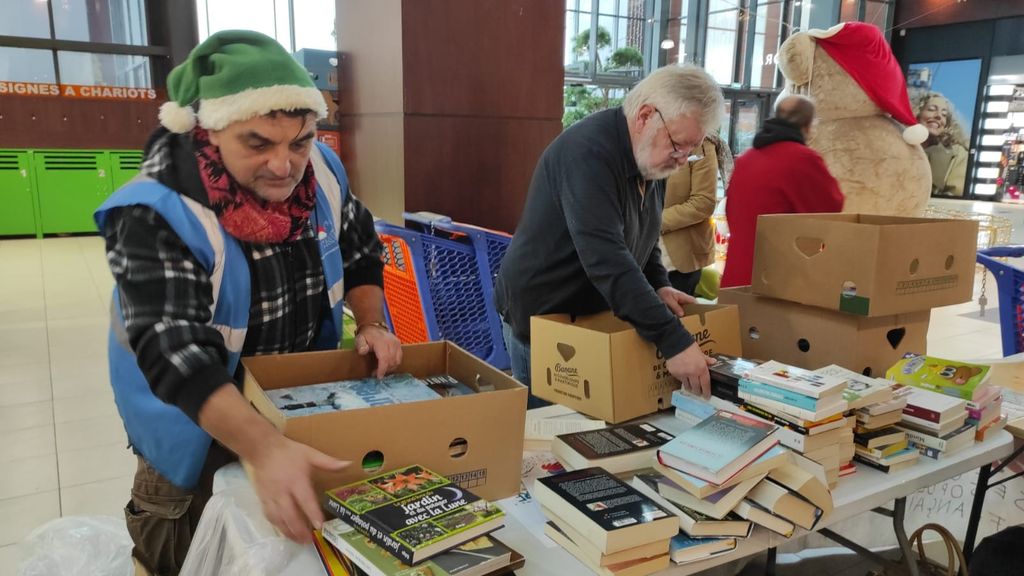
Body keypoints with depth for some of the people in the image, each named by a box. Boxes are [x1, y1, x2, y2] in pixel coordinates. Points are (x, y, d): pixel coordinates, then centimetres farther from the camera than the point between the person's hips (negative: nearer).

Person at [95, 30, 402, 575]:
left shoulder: (322, 173, -15)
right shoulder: (156, 217, -32)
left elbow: (361, 253, 1)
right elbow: (173, 350, -41)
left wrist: (371, 323, -16)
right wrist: (265, 447, -54)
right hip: (199, 423, -4)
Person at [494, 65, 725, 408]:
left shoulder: (652, 158, 2)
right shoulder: (588, 151, -26)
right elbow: (605, 256, -36)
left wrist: (658, 286, -4)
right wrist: (673, 339, -38)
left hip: (597, 317, 8)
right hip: (541, 320, -8)